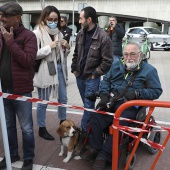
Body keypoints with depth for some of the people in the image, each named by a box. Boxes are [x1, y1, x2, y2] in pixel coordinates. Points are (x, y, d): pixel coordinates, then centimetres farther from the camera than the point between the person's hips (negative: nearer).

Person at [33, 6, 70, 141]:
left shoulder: (58, 32, 12)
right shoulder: (37, 33, -9)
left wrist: (67, 47, -2)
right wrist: (49, 47, -21)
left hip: (59, 69, 7)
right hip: (45, 71, -6)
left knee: (63, 98, 17)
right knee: (43, 101, 5)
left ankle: (63, 123, 38)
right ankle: (42, 129, 23)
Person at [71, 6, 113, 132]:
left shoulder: (103, 37, -16)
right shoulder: (80, 35, 4)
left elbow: (107, 61, -13)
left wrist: (95, 74, -11)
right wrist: (74, 69, 8)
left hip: (92, 78, -6)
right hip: (79, 76, 6)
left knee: (88, 106, -2)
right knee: (87, 105, 18)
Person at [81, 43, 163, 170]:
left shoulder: (149, 70, 0)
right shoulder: (117, 65, 13)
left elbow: (157, 91, -3)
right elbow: (106, 80, 18)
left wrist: (137, 93, -17)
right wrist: (104, 95, -1)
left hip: (131, 106, -4)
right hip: (112, 102, 4)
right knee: (96, 120, -17)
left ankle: (104, 155, -12)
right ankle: (95, 149, -2)